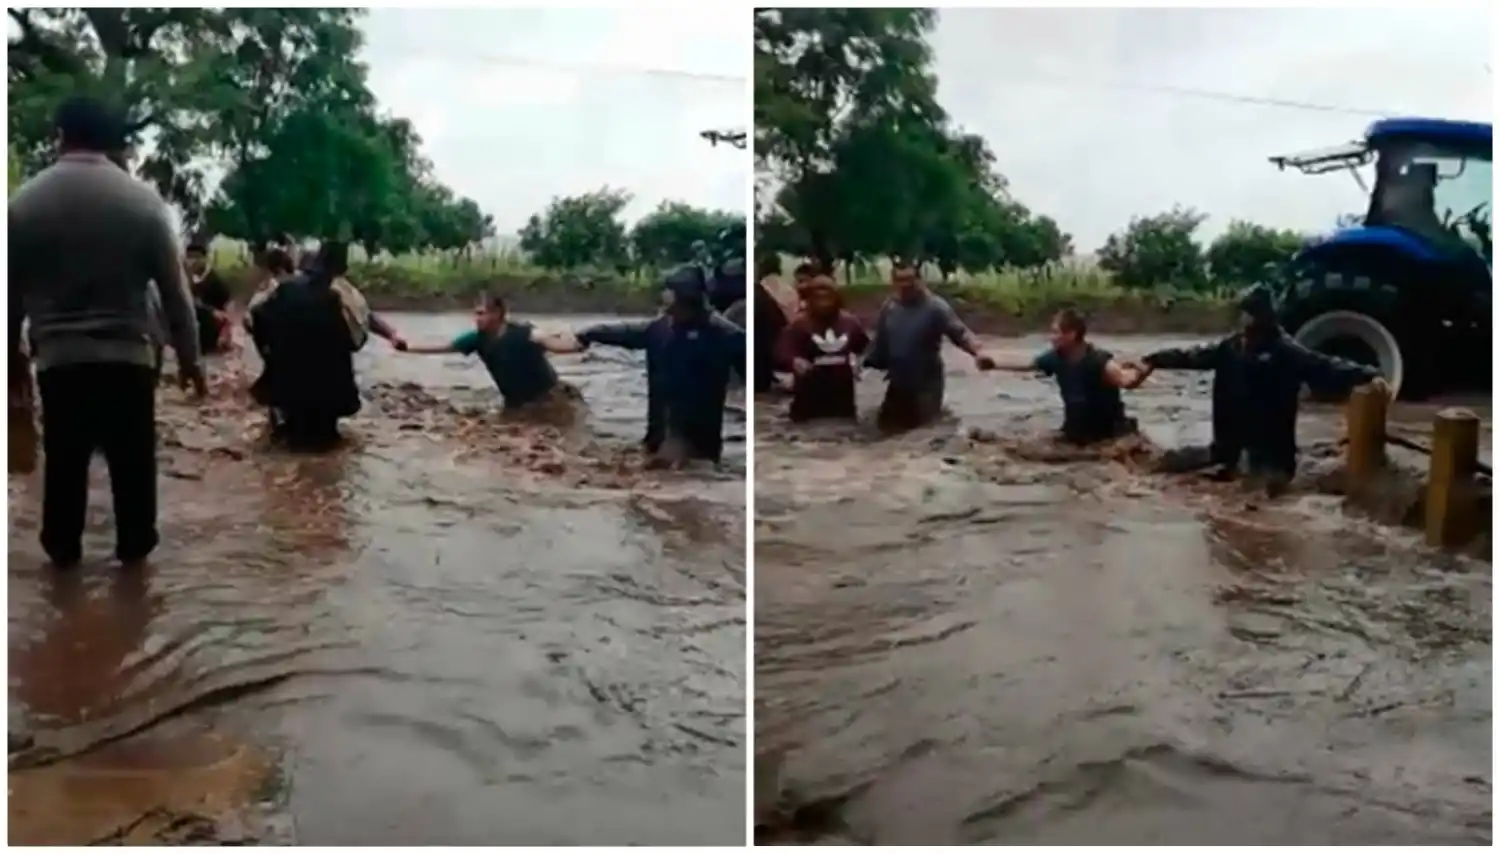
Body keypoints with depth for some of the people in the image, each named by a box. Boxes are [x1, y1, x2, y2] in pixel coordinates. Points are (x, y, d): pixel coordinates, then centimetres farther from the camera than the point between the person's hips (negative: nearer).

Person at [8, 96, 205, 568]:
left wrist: (12, 353, 20)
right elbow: (174, 289, -3)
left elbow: (11, 290, 7)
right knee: (133, 459, 10)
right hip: (129, 355, -1)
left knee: (64, 458, 13)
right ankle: (134, 544, 19)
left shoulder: (24, 201, 0)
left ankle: (63, 547, 23)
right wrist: (189, 356, 5)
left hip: (57, 357, 1)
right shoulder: (143, 199, -5)